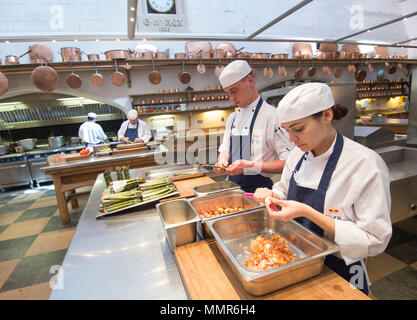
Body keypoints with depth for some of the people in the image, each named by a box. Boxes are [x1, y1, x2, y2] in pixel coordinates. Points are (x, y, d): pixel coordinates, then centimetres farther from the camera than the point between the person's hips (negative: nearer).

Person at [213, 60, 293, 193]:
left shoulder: (272, 115, -12)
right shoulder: (232, 118, 9)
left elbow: (287, 163, -15)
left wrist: (251, 166, -23)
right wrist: (222, 162, -5)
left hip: (259, 188, -5)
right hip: (232, 186, 6)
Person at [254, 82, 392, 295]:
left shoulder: (366, 164, -23)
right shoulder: (298, 155, -4)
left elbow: (374, 240, -22)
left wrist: (307, 212, -31)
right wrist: (273, 196, -14)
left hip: (337, 273, -5)